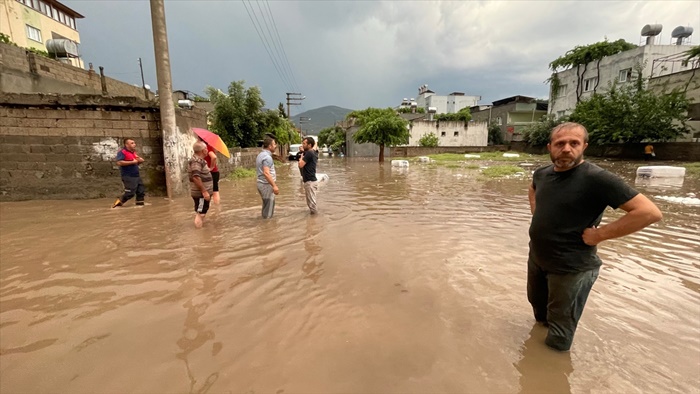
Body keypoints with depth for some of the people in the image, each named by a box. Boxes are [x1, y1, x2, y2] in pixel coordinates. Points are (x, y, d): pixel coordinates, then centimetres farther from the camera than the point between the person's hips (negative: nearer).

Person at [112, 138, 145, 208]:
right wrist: (132, 162, -21)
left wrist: (140, 160, 6)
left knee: (141, 191, 8)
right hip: (128, 177, -8)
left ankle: (140, 204, 16)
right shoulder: (122, 152, -11)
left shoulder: (134, 152, 14)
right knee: (130, 193, -10)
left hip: (137, 176, 8)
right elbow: (119, 163, -25)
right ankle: (118, 203, 6)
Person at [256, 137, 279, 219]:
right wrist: (274, 186, -30)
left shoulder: (261, 155, 13)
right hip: (267, 184, -10)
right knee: (269, 205, -1)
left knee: (266, 205, 21)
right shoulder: (267, 157, -19)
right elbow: (266, 173, -28)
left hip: (262, 183, 10)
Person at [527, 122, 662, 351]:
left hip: (571, 268, -6)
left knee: (558, 340, 12)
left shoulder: (596, 178, -20)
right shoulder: (542, 173, 0)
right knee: (537, 302, 30)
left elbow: (649, 212, -21)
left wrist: (599, 235, -21)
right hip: (536, 258, 6)